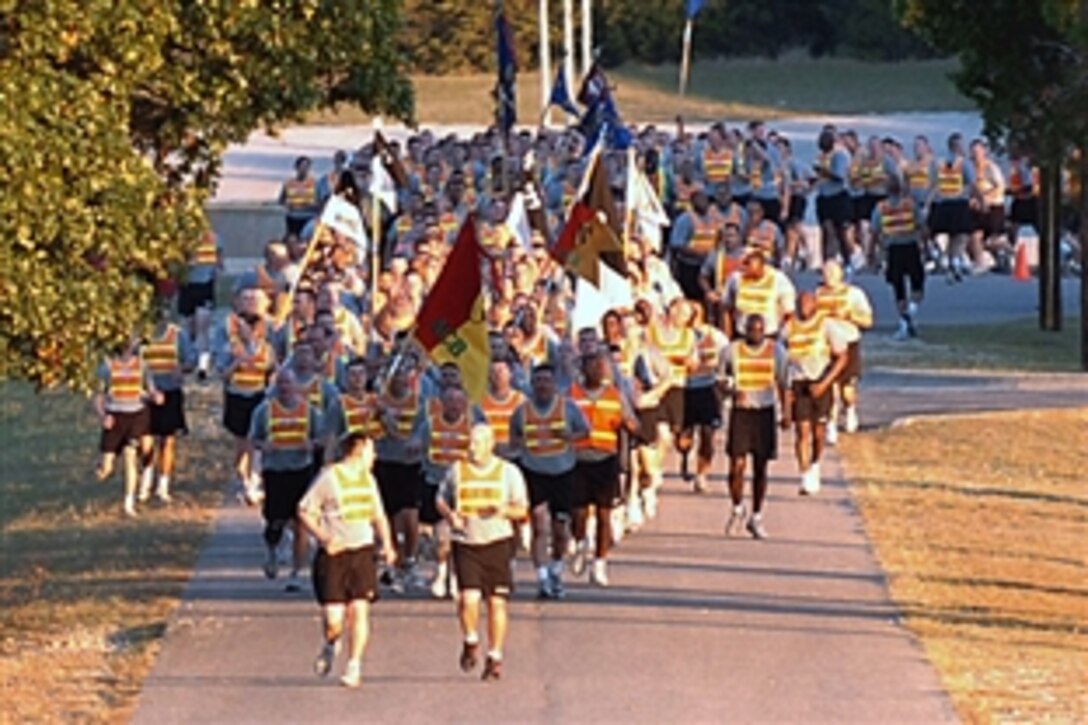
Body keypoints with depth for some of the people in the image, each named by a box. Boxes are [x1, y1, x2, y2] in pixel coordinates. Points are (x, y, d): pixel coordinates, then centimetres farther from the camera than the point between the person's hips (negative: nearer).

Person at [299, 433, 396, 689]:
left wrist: (387, 544, 7)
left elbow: (378, 516, 23)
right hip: (333, 554, -5)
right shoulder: (329, 478, -6)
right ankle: (330, 647, 26)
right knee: (333, 618, -7)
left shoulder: (368, 480, 14)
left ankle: (354, 666, 0)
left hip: (362, 553, 5)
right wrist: (322, 537, -17)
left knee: (359, 610, -7)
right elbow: (305, 511, -4)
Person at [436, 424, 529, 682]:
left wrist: (505, 510, -18)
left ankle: (495, 657, 13)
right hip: (466, 544, 0)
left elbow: (522, 510, 5)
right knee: (468, 598, -14)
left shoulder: (508, 472, 4)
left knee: (497, 602, 1)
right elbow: (440, 500, 18)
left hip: (497, 542, 0)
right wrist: (450, 515, -5)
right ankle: (470, 643, 13)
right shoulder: (457, 471, 7)